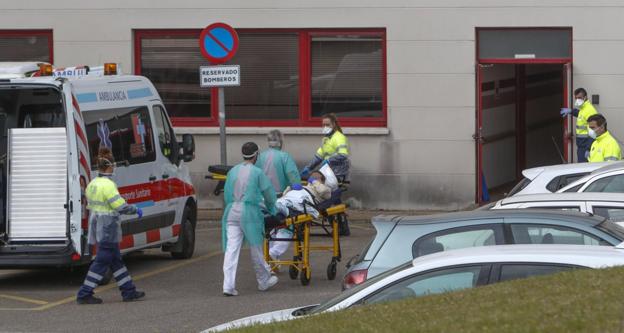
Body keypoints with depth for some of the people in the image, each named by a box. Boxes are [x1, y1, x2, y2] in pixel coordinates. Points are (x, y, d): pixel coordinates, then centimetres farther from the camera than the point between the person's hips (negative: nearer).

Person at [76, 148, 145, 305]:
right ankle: (84, 294, -4)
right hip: (108, 230, -10)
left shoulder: (92, 184, 8)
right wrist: (136, 210, -5)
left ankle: (129, 291, 21)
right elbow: (121, 207, -22)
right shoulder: (108, 185, -20)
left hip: (98, 230, 10)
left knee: (116, 261, 15)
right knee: (102, 262, -4)